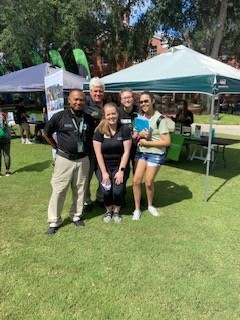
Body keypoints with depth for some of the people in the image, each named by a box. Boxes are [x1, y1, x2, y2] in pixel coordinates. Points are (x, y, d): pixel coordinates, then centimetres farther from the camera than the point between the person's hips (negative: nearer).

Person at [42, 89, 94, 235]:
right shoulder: (59, 116, -7)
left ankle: (77, 216, 30)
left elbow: (91, 136, 19)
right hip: (64, 159, -3)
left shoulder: (89, 119, 3)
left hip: (83, 160, 3)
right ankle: (54, 221, 16)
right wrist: (57, 147, 4)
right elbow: (46, 133, 6)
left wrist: (86, 148, 9)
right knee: (58, 191, 2)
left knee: (80, 190, 12)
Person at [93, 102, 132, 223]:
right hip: (104, 167, 0)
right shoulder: (99, 131, -7)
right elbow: (98, 153, -7)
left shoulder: (125, 129, -7)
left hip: (120, 166, 0)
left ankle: (116, 211, 21)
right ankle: (108, 210, 22)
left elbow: (126, 151, -8)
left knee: (118, 191, -11)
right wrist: (104, 172, -11)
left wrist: (121, 170, -12)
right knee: (106, 191, -10)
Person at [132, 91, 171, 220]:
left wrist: (146, 142, -17)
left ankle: (150, 205, 33)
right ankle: (137, 209, 16)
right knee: (136, 180, -1)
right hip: (141, 152, 5)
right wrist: (139, 134, -15)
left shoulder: (160, 119, -15)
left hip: (156, 154, -5)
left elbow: (167, 142, -18)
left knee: (148, 182, 5)